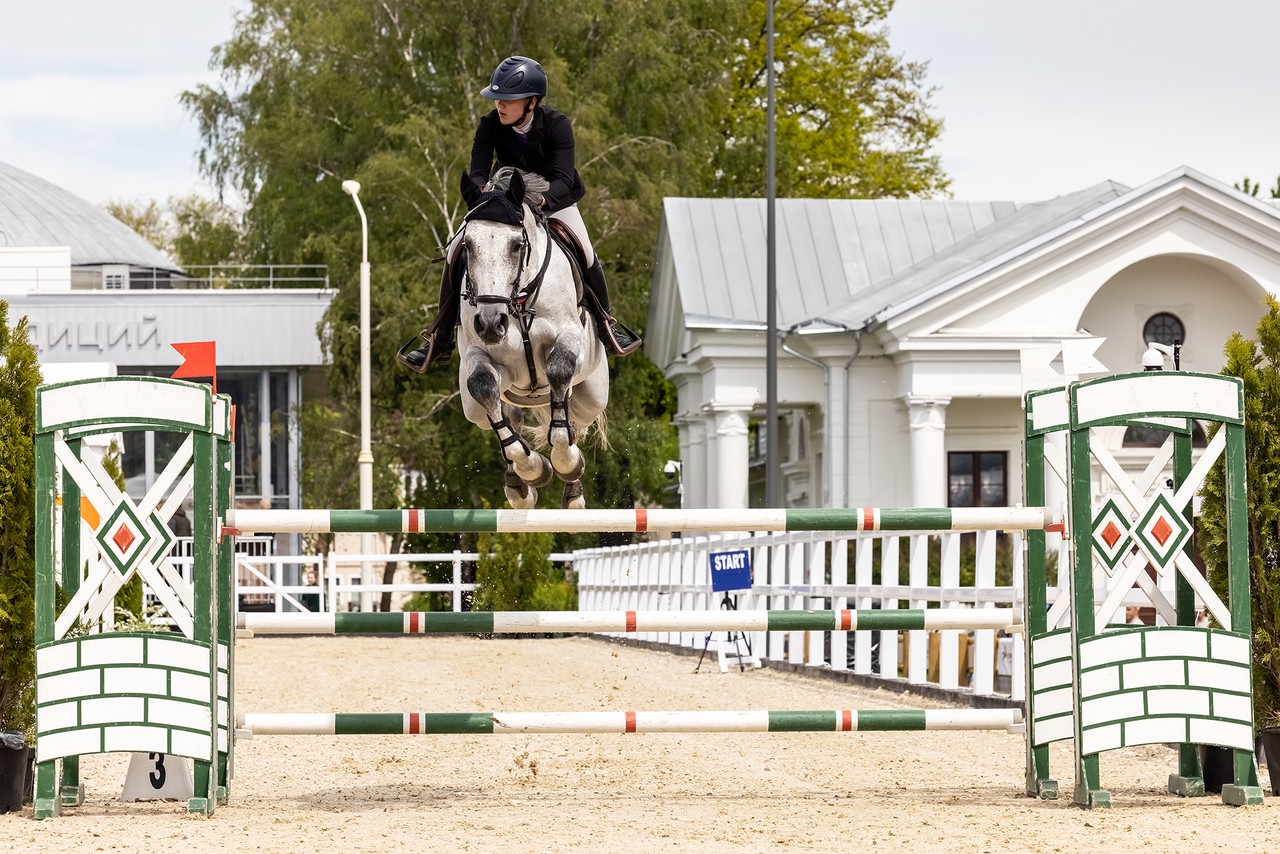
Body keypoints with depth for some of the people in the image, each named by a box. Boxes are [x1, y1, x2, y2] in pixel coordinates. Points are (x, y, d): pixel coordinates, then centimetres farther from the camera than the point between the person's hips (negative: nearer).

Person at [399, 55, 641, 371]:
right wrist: (481, 189, -52)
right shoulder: (490, 126, -18)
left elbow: (563, 178, -34)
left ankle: (606, 324, 2)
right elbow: (477, 172, -26)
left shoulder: (557, 125, -25)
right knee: (456, 251, -13)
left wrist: (543, 200, -55)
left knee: (585, 253, -24)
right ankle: (440, 339, -1)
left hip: (554, 201, -2)